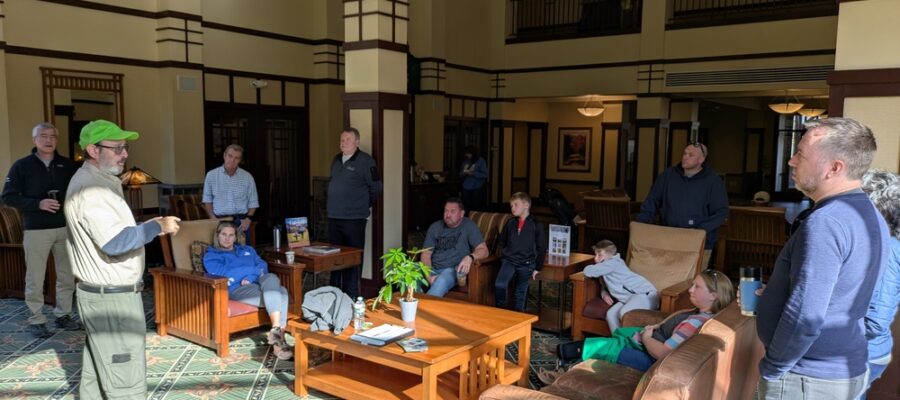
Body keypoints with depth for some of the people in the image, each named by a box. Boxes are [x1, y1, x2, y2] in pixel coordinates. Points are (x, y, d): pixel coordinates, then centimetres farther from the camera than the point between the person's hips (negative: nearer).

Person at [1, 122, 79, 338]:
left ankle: (63, 315, 23)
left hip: (66, 228, 3)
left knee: (67, 275, 9)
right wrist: (38, 204, -17)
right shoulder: (21, 166, -1)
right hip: (36, 231, -3)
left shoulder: (67, 165, 6)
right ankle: (36, 321, 14)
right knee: (35, 278, 2)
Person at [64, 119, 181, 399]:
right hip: (112, 300, -11)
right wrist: (157, 227, -19)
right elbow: (116, 243, -30)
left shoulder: (93, 181, 14)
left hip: (100, 294, 11)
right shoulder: (92, 189, -21)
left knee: (97, 374, 19)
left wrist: (149, 227, 9)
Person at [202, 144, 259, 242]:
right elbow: (207, 200, 11)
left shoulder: (247, 177, 3)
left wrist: (248, 218, -6)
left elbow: (253, 202, 8)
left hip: (241, 222, 0)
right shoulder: (211, 175, 4)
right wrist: (213, 219, 0)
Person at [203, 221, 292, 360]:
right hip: (237, 289, -4)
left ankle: (277, 332, -38)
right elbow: (225, 274, -4)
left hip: (259, 283, 4)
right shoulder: (211, 256, 15)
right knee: (276, 293, -32)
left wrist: (251, 277, -9)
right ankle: (278, 338, -35)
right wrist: (254, 269, -2)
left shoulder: (247, 250, 30)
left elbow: (263, 266, 14)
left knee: (271, 278, -35)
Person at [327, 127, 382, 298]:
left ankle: (351, 296, 6)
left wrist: (365, 205, 5)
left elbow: (376, 187, -4)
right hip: (334, 217, 7)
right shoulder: (336, 160, 14)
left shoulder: (365, 161, -8)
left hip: (354, 218, -7)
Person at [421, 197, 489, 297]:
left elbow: (483, 250, -5)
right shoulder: (435, 227, 10)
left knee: (442, 281, -39)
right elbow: (426, 254, 4)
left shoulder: (469, 226, 1)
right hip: (432, 269, 3)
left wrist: (470, 257, -28)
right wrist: (429, 275, -14)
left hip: (453, 270, -3)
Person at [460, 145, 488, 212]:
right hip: (466, 188, 5)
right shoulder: (465, 161, 11)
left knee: (476, 208, -7)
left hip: (477, 188, -4)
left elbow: (485, 174, -9)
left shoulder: (481, 161, -3)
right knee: (466, 208, 1)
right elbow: (461, 173, 18)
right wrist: (463, 173, -6)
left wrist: (472, 173, -18)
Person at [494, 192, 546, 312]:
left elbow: (541, 248, 0)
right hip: (509, 261, 2)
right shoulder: (510, 223, 7)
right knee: (499, 285, -20)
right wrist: (505, 253, 11)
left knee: (520, 294, 6)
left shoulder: (536, 225, -4)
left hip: (526, 264, -2)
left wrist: (537, 268, -1)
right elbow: (502, 240, 23)